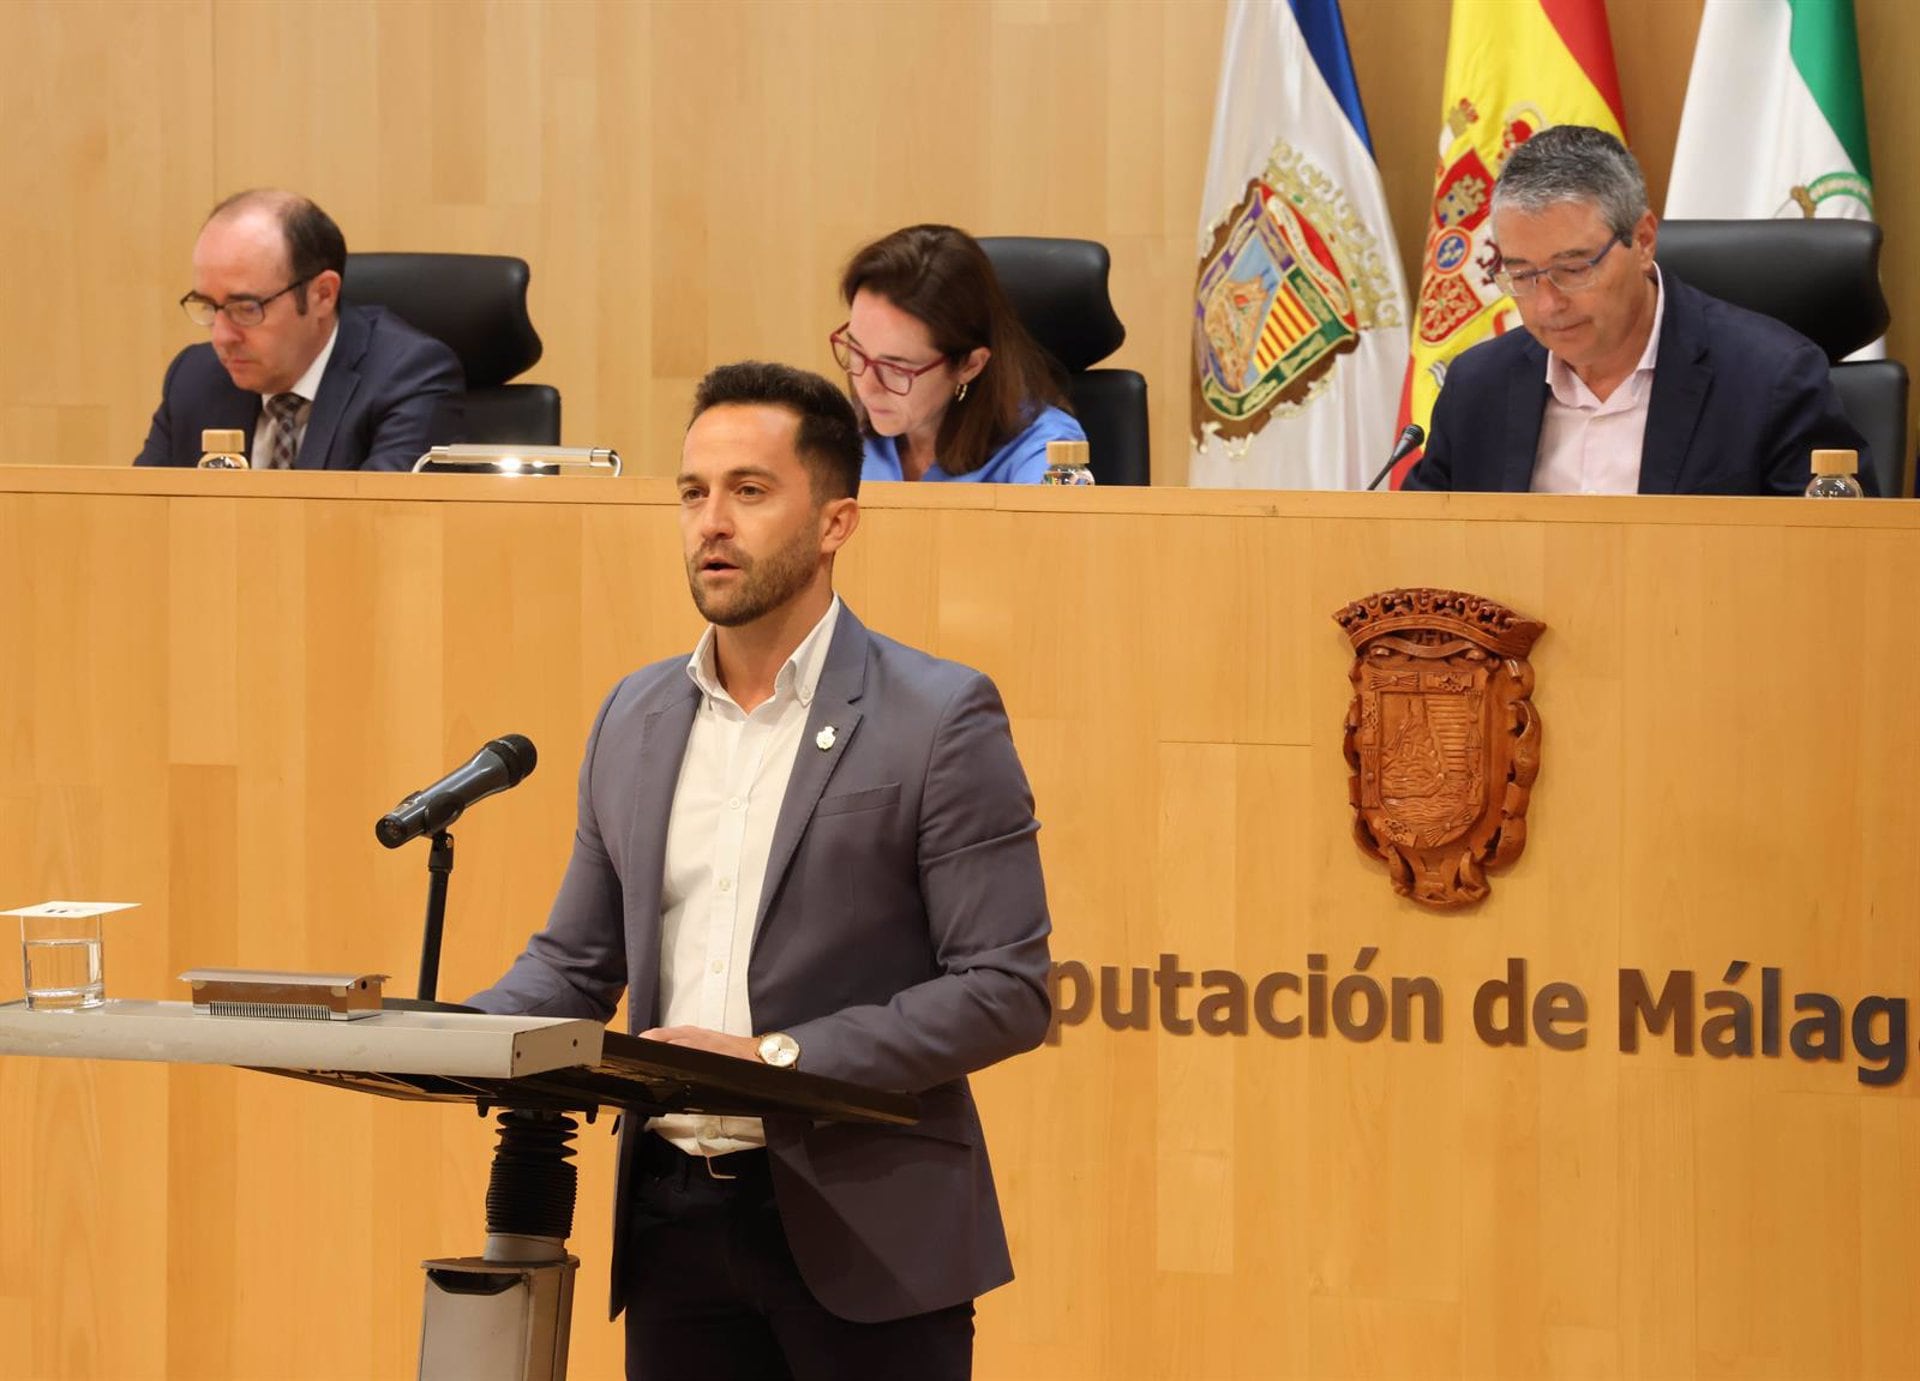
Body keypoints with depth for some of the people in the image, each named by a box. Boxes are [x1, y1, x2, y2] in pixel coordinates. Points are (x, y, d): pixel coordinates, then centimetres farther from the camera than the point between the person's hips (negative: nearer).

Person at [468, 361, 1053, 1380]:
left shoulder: (938, 720, -6)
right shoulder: (634, 718, 12)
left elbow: (1006, 989, -10)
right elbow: (575, 962, 18)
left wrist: (776, 1058, -18)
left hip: (860, 1231, -5)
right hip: (675, 1220, 5)